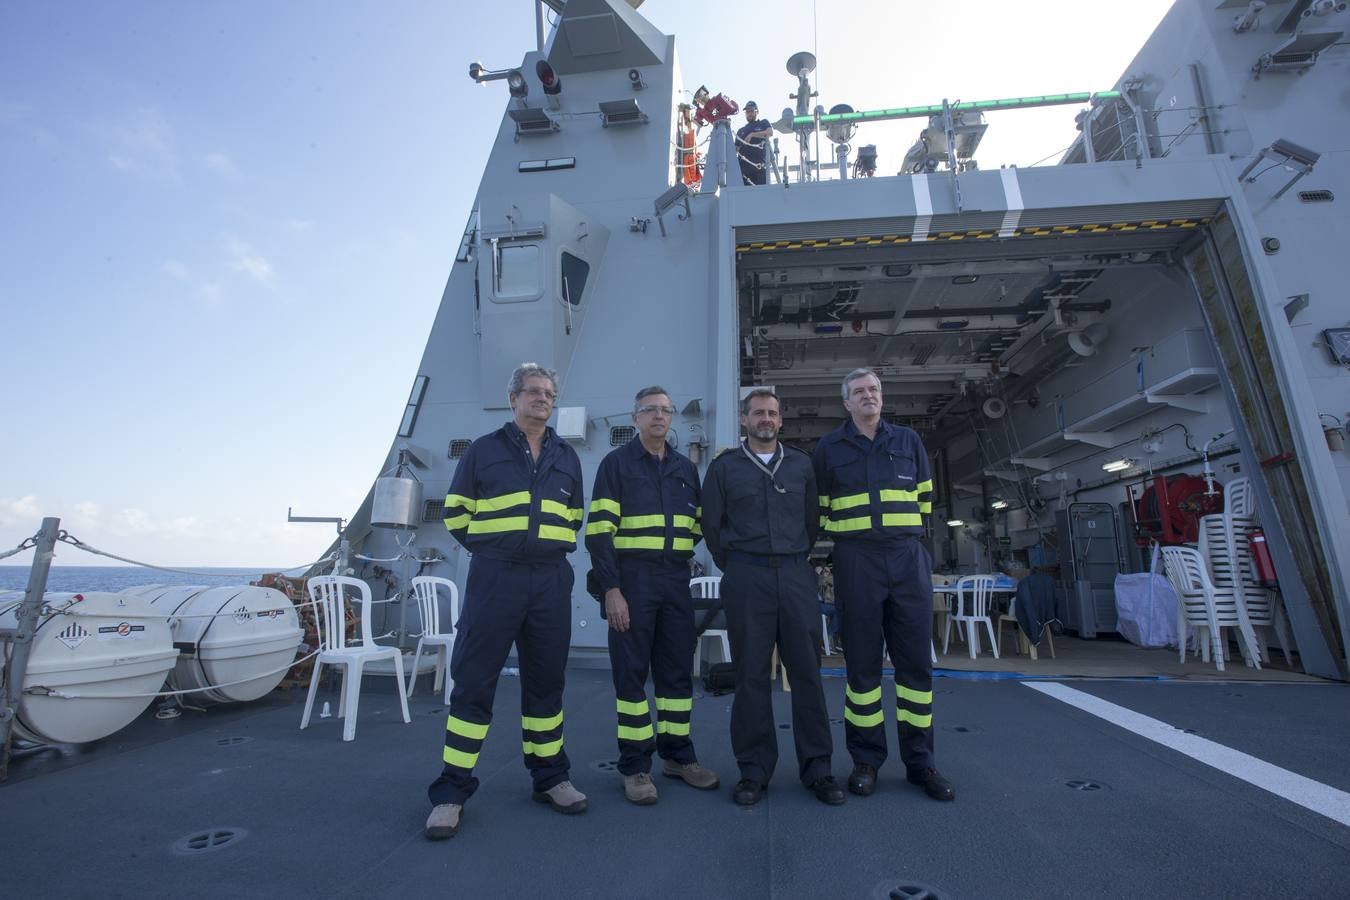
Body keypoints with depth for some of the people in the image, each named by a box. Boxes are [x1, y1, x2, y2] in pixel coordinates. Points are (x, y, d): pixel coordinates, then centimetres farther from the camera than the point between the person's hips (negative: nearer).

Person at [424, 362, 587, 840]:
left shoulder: (566, 457, 13)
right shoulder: (484, 450, 4)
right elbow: (456, 512, 8)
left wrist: (551, 549, 12)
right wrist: (491, 549, 5)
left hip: (552, 581, 3)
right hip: (495, 579, -3)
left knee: (546, 680, 11)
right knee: (473, 681, 1)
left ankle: (550, 777, 26)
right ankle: (452, 791, 14)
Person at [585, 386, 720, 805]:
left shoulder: (686, 467, 14)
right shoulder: (616, 463, -1)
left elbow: (697, 522, 23)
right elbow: (600, 530, -8)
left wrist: (683, 545, 4)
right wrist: (611, 588, -14)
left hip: (676, 581, 5)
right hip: (632, 580, -4)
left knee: (677, 670, 11)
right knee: (631, 671, 2)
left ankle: (678, 755, 26)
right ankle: (635, 766, 14)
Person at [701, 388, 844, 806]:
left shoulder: (801, 465, 12)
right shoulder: (724, 467, 6)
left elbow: (813, 520, 18)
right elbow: (712, 524, 9)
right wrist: (734, 568, 10)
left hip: (796, 575, 2)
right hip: (746, 579, -2)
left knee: (807, 671, 5)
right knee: (751, 674, 3)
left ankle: (817, 767, 18)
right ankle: (754, 769, 16)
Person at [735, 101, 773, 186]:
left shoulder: (763, 124, 19)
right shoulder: (741, 131, 27)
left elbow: (770, 133, -3)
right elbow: (736, 149, 23)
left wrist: (752, 135, -7)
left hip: (760, 165, -2)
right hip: (744, 165, 2)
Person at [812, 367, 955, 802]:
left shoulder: (908, 441, 13)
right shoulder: (829, 448, 7)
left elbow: (924, 498, 21)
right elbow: (819, 509, 13)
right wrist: (847, 535, 8)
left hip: (909, 559, 2)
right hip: (857, 562, -2)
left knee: (916, 661, 5)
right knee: (862, 663, 3)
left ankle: (919, 761, 19)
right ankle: (866, 760, 16)